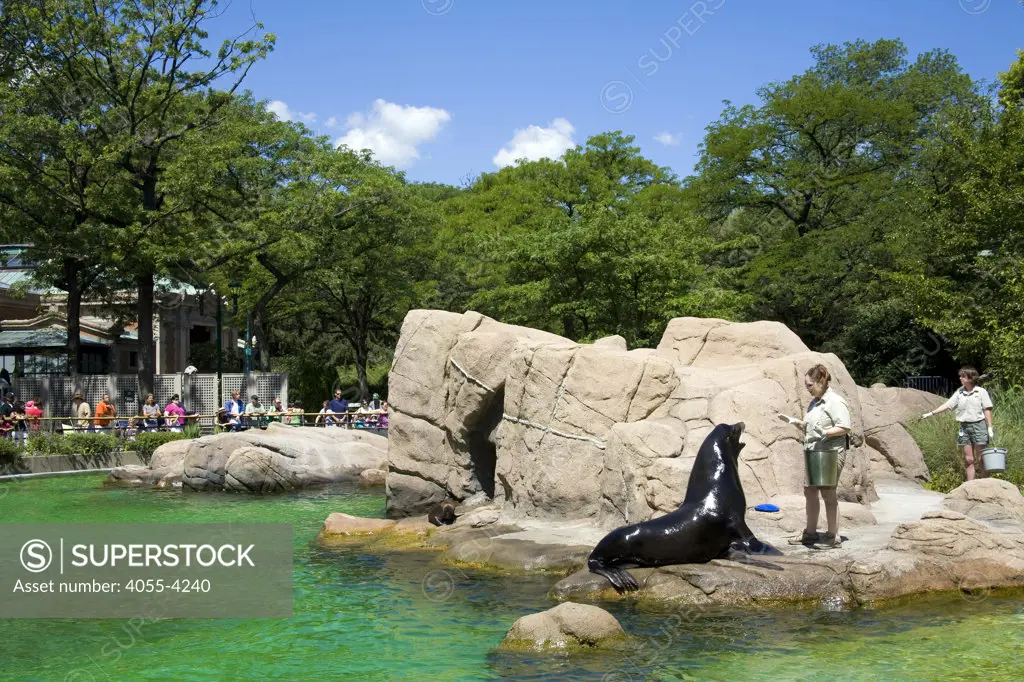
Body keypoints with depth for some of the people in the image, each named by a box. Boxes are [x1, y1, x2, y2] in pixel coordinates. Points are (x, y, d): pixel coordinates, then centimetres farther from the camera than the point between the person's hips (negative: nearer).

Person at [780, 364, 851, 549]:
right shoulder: (815, 401, 15)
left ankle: (834, 536, 6)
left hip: (829, 454, -9)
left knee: (828, 493, -3)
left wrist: (825, 433, -30)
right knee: (809, 492, 13)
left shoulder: (835, 402, -13)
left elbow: (845, 427, -18)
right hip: (811, 453, 9)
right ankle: (810, 533, 24)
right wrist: (796, 422, 8)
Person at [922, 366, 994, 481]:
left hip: (979, 425, -4)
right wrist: (930, 413, 1)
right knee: (968, 459, 4)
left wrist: (990, 427, -7)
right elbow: (947, 405, 7)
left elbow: (987, 410, -2)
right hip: (965, 427, 4)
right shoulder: (959, 393, 9)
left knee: (981, 459, -2)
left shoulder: (981, 392, -2)